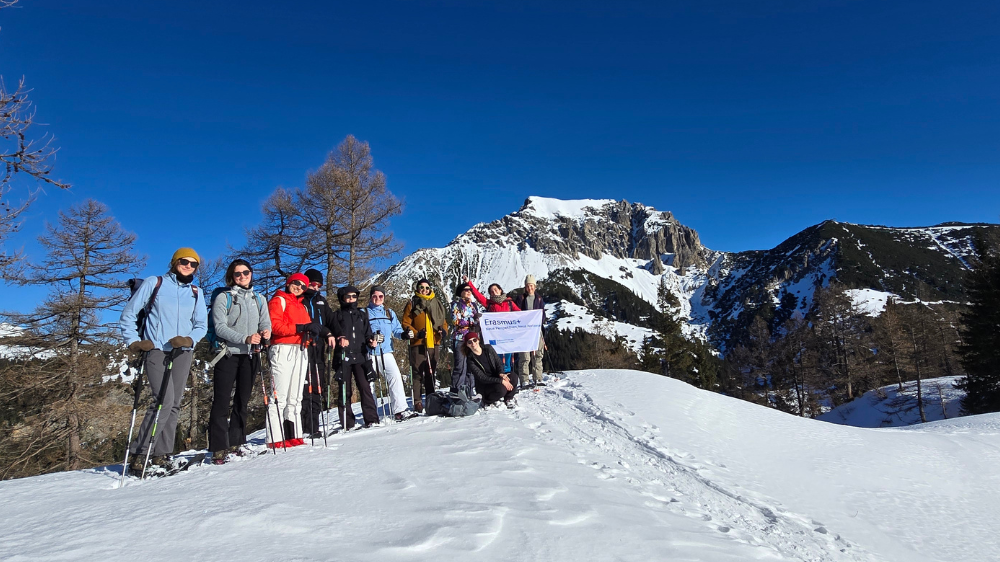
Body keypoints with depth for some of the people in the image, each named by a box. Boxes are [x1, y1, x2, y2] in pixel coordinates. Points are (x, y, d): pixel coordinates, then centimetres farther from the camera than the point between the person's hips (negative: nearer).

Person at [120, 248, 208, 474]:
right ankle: (139, 453, -7)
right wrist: (133, 341, -7)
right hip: (156, 351, -4)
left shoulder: (196, 293, 14)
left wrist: (189, 339, -11)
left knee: (174, 404, 3)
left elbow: (202, 325, 9)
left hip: (182, 353, 4)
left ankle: (161, 455, 10)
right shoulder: (154, 283, 4)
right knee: (164, 400, -17)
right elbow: (128, 314, 5)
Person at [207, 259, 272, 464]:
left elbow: (266, 323, 7)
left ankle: (235, 443, 17)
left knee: (242, 401, 9)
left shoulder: (259, 299, 15)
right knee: (221, 402, -7)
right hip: (228, 354, -4)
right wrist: (245, 338, -23)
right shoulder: (223, 298, 1)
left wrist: (265, 332, -17)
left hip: (249, 355, 5)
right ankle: (219, 448, -6)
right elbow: (220, 327, -10)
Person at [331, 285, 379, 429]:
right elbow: (334, 331, -1)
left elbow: (367, 333, 18)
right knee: (345, 390, -1)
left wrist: (371, 341, -2)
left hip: (360, 356, 2)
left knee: (365, 387, -9)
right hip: (343, 357, -2)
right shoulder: (337, 315, 11)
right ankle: (348, 423, 4)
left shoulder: (362, 315, 20)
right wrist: (339, 338, -22)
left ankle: (371, 419, -6)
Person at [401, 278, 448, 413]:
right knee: (417, 373, -7)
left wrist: (444, 331, 2)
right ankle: (417, 402, -4)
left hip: (433, 344, 4)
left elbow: (443, 321, 23)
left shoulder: (437, 304, 17)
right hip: (418, 344, -4)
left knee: (431, 374, 11)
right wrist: (416, 333, -15)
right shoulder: (412, 304, 4)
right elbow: (405, 322, 0)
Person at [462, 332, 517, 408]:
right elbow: (482, 378, -20)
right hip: (485, 385, -4)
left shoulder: (488, 348, -3)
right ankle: (487, 401, -3)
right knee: (501, 388, -35)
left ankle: (508, 398, 1)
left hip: (496, 376, 4)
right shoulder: (470, 360, -15)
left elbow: (499, 362, 1)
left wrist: (501, 373, -22)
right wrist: (501, 381, -29)